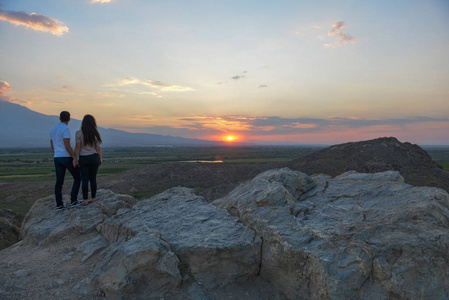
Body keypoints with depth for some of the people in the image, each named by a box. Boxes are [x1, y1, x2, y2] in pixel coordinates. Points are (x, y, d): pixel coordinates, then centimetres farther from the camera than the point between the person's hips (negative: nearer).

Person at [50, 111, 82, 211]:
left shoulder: (52, 130, 12)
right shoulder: (66, 129, -13)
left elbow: (52, 146, 17)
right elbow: (67, 146, -21)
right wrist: (75, 158, -18)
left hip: (57, 158, 7)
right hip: (67, 158, -7)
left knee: (59, 182, 8)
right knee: (78, 178, 8)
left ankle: (59, 205, 9)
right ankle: (73, 201, 5)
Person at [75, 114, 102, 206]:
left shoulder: (79, 133, -7)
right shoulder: (96, 134, -2)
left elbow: (78, 147, -10)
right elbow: (98, 148, -1)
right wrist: (100, 159, 9)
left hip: (83, 159, -2)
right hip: (94, 157, 2)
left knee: (85, 180, 4)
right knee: (93, 178, 11)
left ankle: (85, 200, 4)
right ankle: (93, 199, 14)